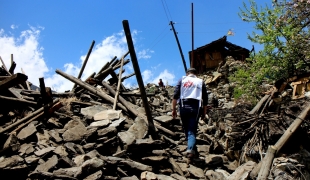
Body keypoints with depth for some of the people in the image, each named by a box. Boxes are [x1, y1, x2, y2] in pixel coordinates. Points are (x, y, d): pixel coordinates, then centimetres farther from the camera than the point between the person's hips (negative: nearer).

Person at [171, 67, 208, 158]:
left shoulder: (182, 79, 13)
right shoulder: (200, 82, 16)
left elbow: (175, 95, 1)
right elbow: (205, 99, 11)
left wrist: (173, 109, 2)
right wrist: (204, 112, 19)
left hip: (183, 106, 0)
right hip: (195, 107, 0)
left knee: (186, 130, 16)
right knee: (192, 130, -4)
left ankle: (191, 148, 24)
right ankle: (191, 149, -23)